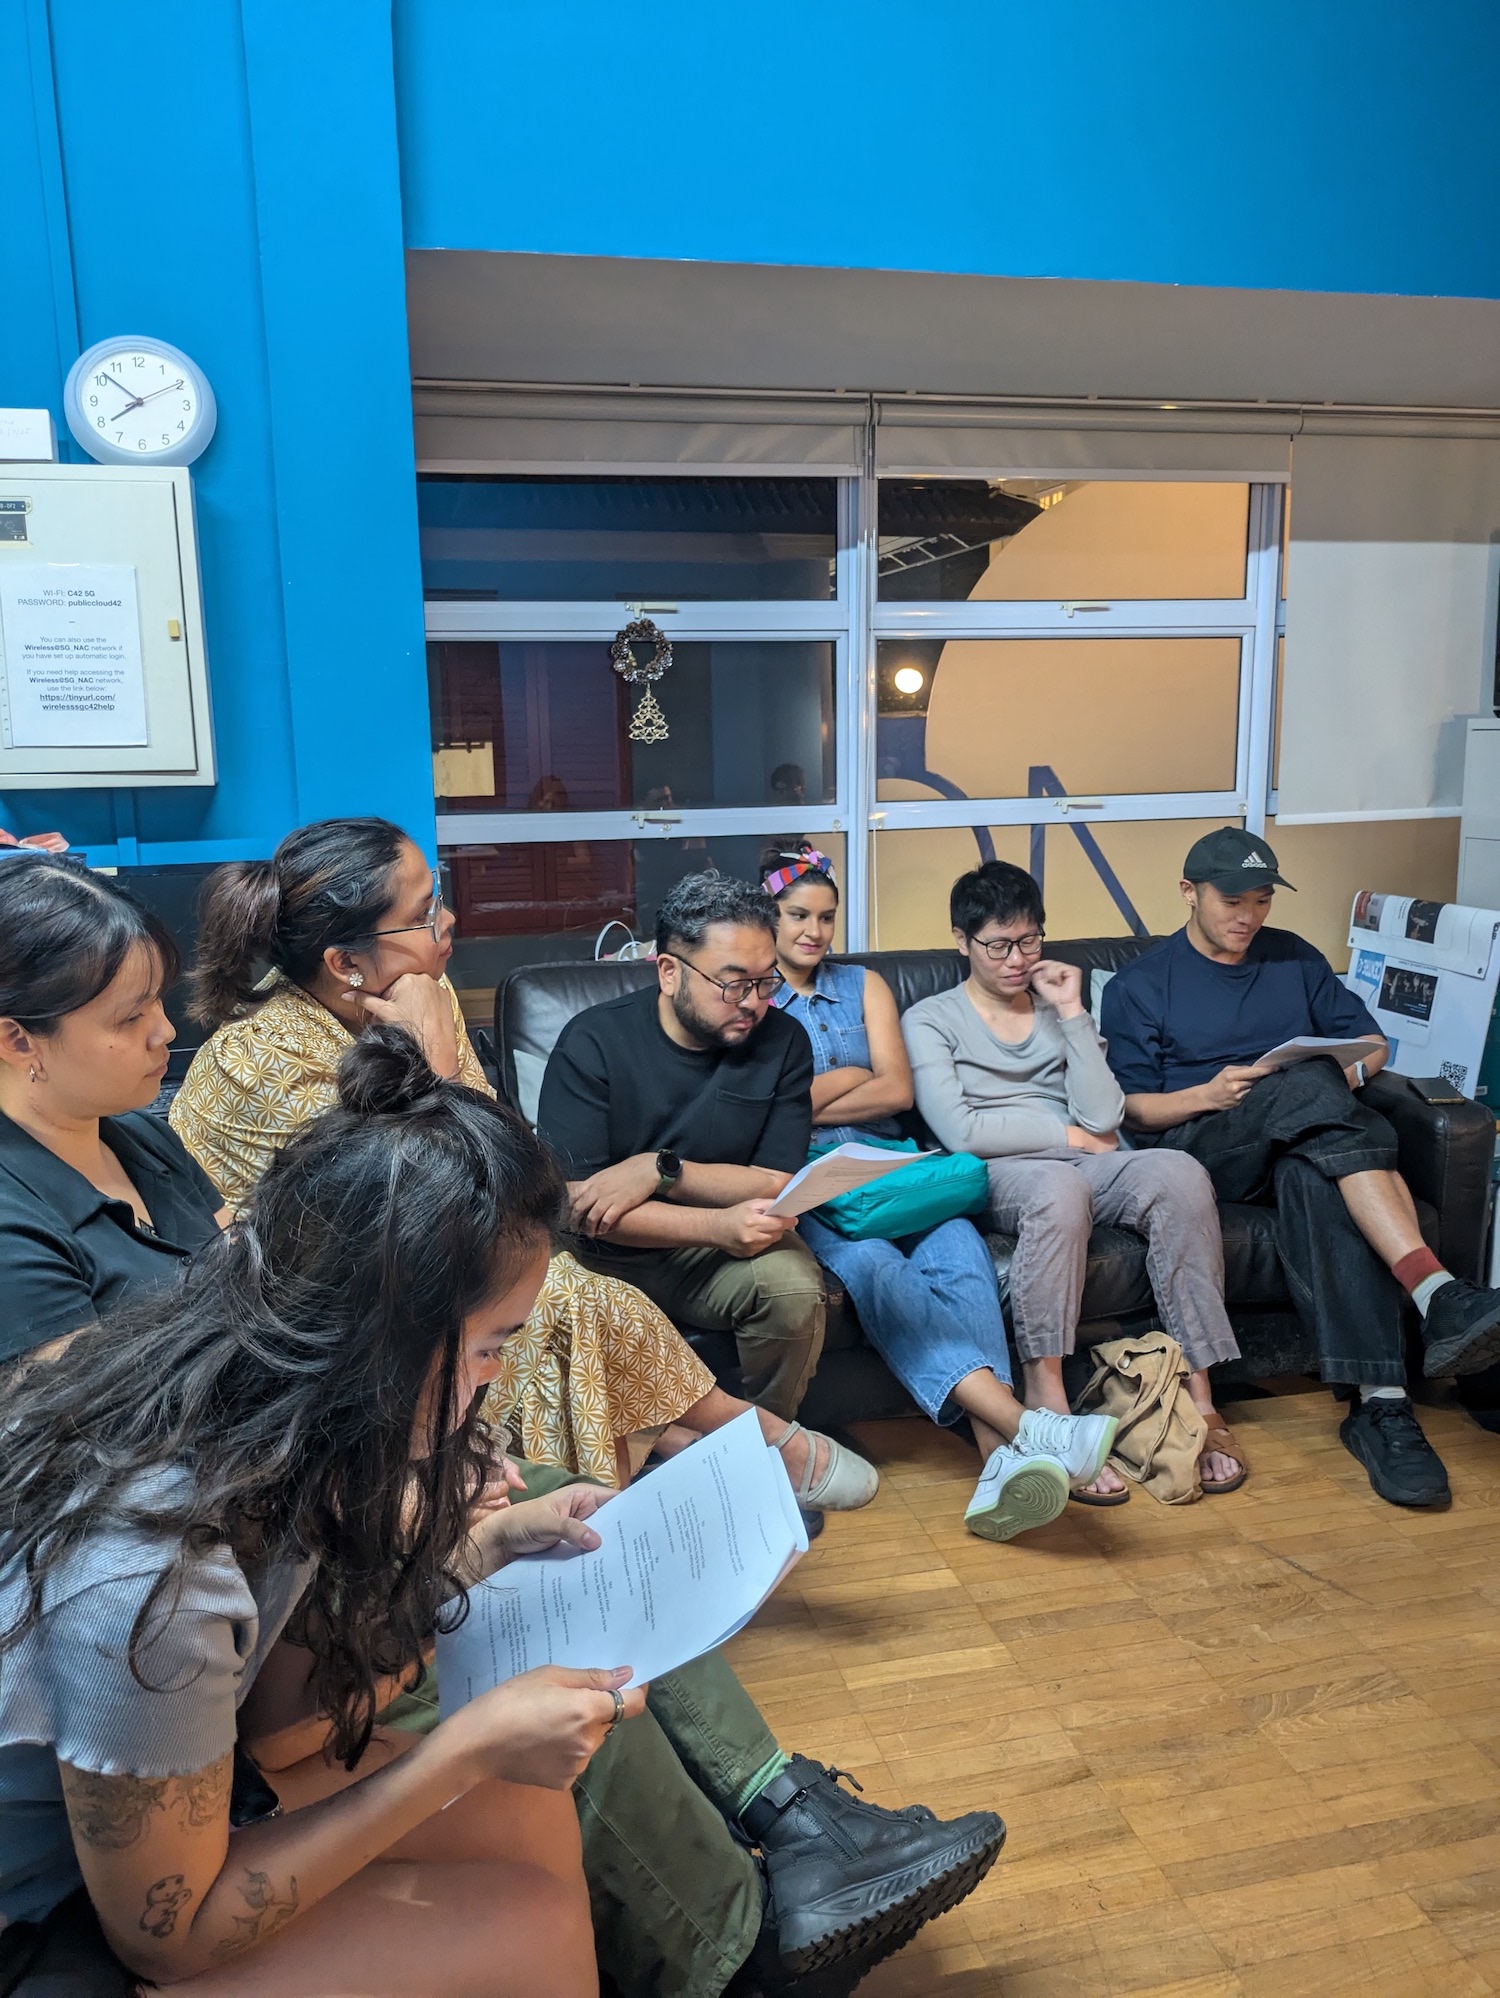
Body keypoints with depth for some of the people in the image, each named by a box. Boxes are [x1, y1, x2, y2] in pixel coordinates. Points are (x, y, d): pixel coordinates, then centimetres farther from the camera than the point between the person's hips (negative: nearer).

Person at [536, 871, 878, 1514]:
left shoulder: (782, 1042, -1)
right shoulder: (594, 1041, -10)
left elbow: (777, 1185, -5)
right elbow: (578, 1203, -18)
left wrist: (660, 1170, -19)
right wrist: (717, 1225, -30)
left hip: (714, 1252, 2)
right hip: (603, 1254, -1)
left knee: (794, 1284, -29)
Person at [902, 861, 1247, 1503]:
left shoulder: (1061, 1007, 20)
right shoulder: (929, 1020, 9)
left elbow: (1103, 1118, 3)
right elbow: (959, 1131, -8)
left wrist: (1071, 1012, 0)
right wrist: (1070, 1135, -4)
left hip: (1085, 1168, 4)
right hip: (995, 1178, -3)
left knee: (1179, 1173, -29)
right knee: (1058, 1185, -39)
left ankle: (1199, 1397, -26)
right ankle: (1046, 1400, -35)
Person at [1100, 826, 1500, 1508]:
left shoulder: (1295, 959, 21)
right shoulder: (1139, 986, 10)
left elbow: (1372, 1044, 21)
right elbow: (1131, 1110, 4)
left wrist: (1346, 1073, -4)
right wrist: (1209, 1096, -15)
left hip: (1308, 1143, 3)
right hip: (1199, 1150, -3)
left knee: (1316, 1179, -38)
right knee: (1309, 1086, -35)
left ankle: (1380, 1402, -48)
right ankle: (1438, 1291, -48)